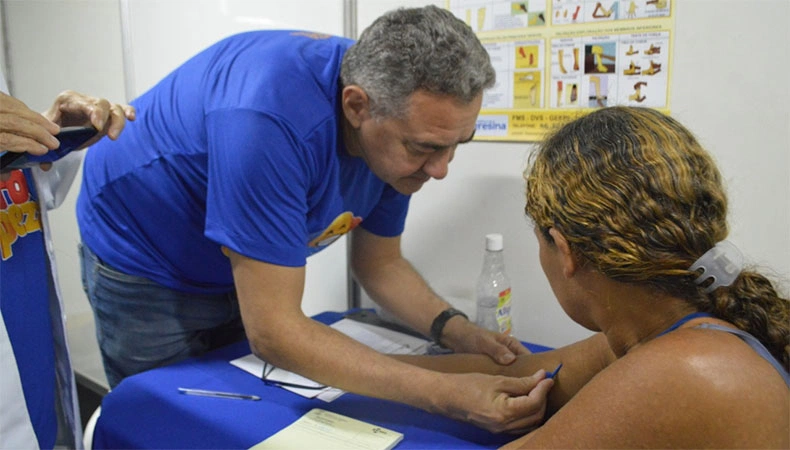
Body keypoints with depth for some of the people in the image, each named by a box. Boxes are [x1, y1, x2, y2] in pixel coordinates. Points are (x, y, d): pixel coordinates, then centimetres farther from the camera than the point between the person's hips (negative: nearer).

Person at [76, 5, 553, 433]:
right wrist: (445, 394, -41)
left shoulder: (400, 117, -18)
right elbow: (272, 331, -38)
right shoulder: (269, 122, -41)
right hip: (143, 263, -5)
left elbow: (380, 263, -5)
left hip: (238, 270, 6)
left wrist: (459, 332, -20)